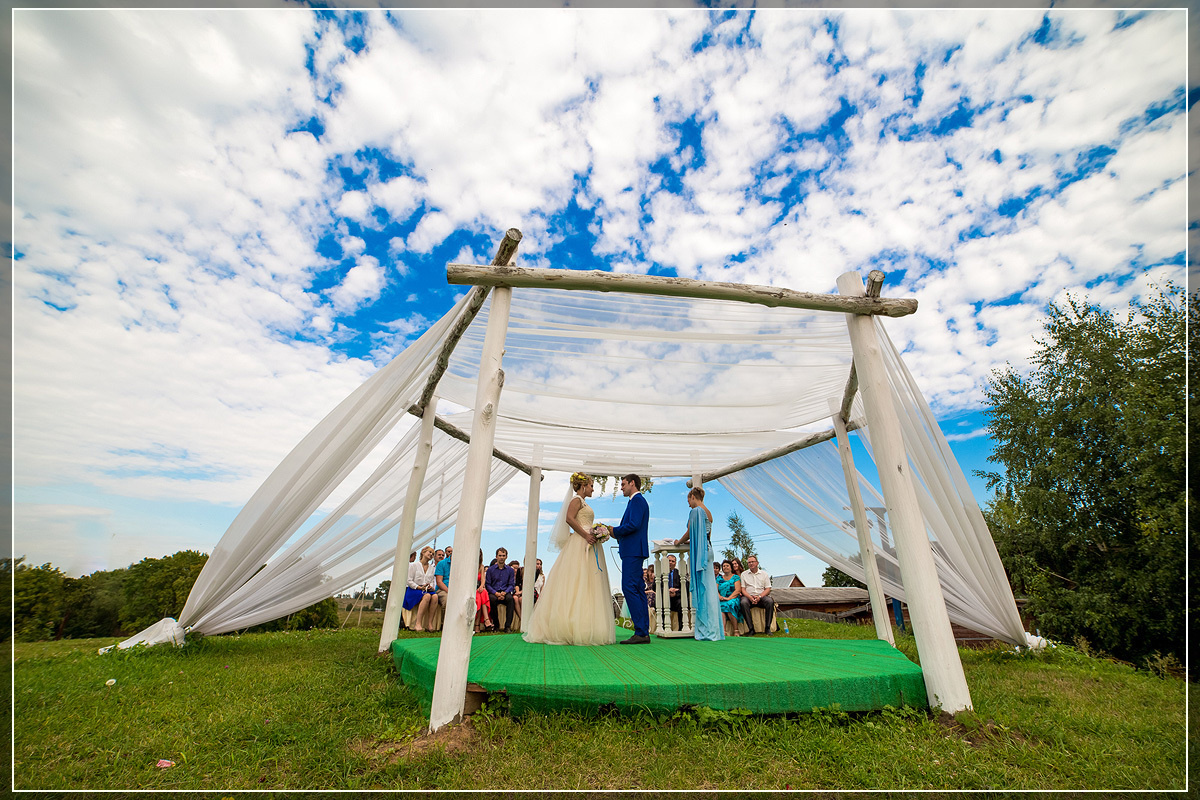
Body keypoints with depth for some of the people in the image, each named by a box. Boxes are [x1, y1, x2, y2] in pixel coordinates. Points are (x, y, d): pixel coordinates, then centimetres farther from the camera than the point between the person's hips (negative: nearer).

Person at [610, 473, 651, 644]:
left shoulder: (637, 500, -9)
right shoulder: (637, 501, 22)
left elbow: (633, 525, -20)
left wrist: (615, 531, -10)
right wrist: (618, 534, 10)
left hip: (633, 551, -11)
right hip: (634, 551, 11)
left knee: (629, 588, -11)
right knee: (638, 590, 10)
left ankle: (641, 632, -8)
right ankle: (644, 633, 13)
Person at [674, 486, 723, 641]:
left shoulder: (696, 511, -10)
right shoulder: (708, 512, 16)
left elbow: (690, 533, -9)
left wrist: (679, 542, 8)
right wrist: (687, 542, 27)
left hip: (699, 552, -9)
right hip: (707, 550, 9)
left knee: (701, 588, -5)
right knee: (709, 588, 9)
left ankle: (705, 629, -1)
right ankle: (712, 628, 14)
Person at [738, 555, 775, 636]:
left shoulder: (764, 574, 14)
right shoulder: (743, 574, 13)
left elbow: (768, 589, 7)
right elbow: (743, 589, 6)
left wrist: (759, 597, -11)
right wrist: (750, 597, -14)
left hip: (761, 596, 1)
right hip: (748, 596, -1)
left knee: (770, 601, -32)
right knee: (743, 603, -35)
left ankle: (767, 628, -23)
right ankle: (751, 629, -29)